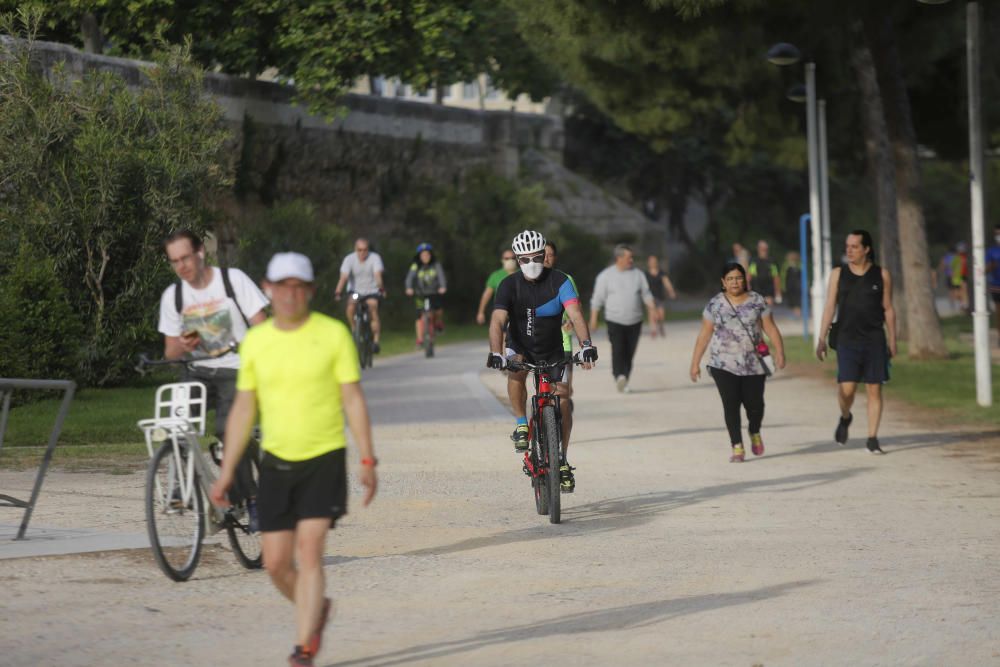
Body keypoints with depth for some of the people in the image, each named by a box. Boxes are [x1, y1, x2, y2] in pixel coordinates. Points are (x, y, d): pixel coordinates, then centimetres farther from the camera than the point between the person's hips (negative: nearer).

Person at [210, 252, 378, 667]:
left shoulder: (333, 334, -5)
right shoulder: (255, 341, 4)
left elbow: (353, 400, -3)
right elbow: (243, 409, 9)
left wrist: (367, 461, -9)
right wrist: (226, 471, 6)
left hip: (324, 460, -4)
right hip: (276, 462, 4)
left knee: (309, 553, -13)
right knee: (275, 563, 5)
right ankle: (316, 609, 34)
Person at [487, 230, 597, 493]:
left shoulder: (559, 281, -17)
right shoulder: (509, 285, -17)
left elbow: (575, 315, -28)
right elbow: (498, 321, -28)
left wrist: (586, 344, -46)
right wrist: (496, 353, -46)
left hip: (552, 351, 1)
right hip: (520, 347, -1)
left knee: (562, 401, -8)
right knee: (516, 370, -35)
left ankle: (562, 461, 8)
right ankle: (521, 425, -16)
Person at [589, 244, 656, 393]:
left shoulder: (637, 274, 8)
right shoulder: (606, 276, 0)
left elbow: (646, 294, 10)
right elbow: (597, 299, 3)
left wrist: (651, 310, -5)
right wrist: (593, 319, 1)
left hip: (634, 322, 3)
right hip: (615, 321, -3)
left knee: (629, 353, 1)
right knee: (618, 350, -20)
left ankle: (624, 382, 9)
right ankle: (619, 376, -34)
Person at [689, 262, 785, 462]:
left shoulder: (757, 301, 4)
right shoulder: (715, 304, 3)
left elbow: (771, 329, 2)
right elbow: (704, 335, 4)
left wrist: (779, 352, -11)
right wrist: (695, 363, 1)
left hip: (754, 364, 0)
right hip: (724, 365, 0)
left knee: (754, 403, 1)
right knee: (731, 405, -7)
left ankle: (755, 434, 32)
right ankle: (737, 446, -1)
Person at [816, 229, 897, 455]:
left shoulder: (881, 275, 4)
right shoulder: (838, 274, 5)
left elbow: (888, 309, 8)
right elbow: (829, 307, 6)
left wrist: (892, 341, 5)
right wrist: (822, 339, 0)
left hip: (875, 340, 0)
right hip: (847, 340, 0)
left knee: (874, 389, -1)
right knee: (846, 388, -12)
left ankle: (872, 438, 6)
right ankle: (845, 417, 20)